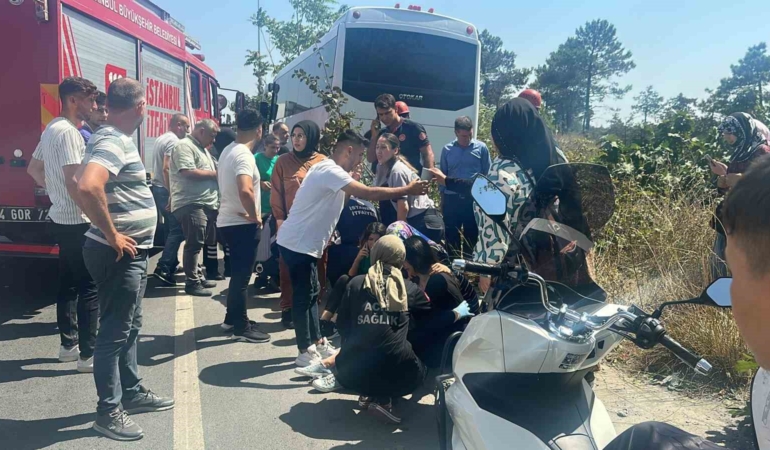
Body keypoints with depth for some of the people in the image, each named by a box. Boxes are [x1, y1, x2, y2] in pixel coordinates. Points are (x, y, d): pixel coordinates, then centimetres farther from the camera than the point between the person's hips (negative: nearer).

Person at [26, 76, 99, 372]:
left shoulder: (51, 129, 14)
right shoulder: (68, 132, -17)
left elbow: (33, 169, 25)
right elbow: (73, 182, -24)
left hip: (61, 219, 10)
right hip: (77, 222, -10)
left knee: (68, 284, 16)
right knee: (89, 288, -5)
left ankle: (68, 344, 26)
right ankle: (88, 354, 0)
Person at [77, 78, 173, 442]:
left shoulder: (115, 139, 12)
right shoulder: (113, 142, -20)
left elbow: (94, 184, 27)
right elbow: (87, 187, -37)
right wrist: (112, 236, -26)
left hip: (132, 252, 10)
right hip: (119, 253, -10)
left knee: (129, 326, 19)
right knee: (114, 331, 0)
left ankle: (132, 392, 33)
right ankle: (109, 411, 12)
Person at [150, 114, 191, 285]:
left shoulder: (161, 138, 17)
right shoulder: (174, 141, -14)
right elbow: (167, 169, -23)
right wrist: (172, 195, -23)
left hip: (157, 187, 10)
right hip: (166, 190, -10)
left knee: (171, 228, 16)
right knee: (177, 230, -9)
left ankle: (171, 264, 22)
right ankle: (163, 268, -12)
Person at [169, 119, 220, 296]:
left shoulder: (202, 148, 23)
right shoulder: (184, 146, -8)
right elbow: (188, 172, -20)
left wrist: (216, 174, 7)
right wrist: (214, 173, -11)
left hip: (206, 204, 10)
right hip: (191, 204, -10)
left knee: (198, 244, 15)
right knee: (194, 243, -8)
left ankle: (197, 276, 24)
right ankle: (191, 282, -3)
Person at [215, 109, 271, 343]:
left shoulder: (227, 150, 10)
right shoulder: (244, 155, -21)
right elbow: (245, 191, -36)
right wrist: (254, 217, -22)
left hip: (227, 220, 10)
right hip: (242, 224, -9)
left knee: (238, 273, 19)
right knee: (242, 276, 0)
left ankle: (232, 318, 30)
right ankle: (242, 327, 9)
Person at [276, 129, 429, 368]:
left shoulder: (331, 170, 13)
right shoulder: (329, 171, -22)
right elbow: (369, 193, -28)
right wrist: (408, 190, -22)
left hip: (306, 243, 10)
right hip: (297, 243, -10)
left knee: (311, 293, 15)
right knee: (304, 295, -3)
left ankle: (317, 343, 25)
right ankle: (305, 352, 6)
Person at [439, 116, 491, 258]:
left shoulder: (481, 148, -2)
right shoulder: (447, 150, 4)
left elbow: (487, 175, 1)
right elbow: (443, 174, 10)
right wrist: (442, 199, 10)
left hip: (474, 199, -1)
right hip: (451, 199, 2)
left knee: (471, 235, 8)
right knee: (451, 236, 9)